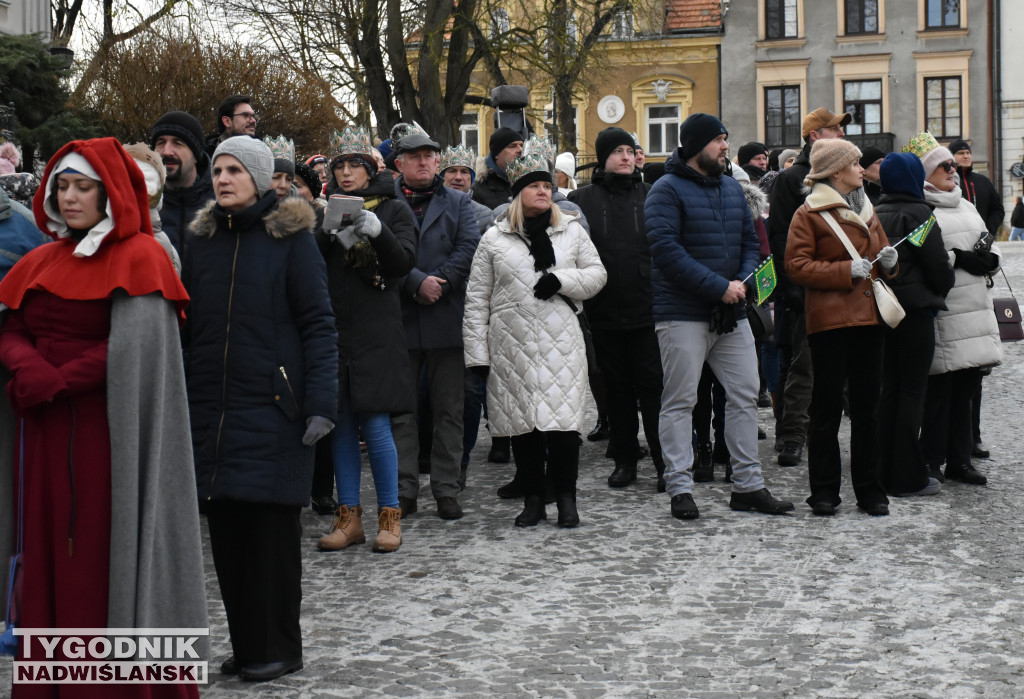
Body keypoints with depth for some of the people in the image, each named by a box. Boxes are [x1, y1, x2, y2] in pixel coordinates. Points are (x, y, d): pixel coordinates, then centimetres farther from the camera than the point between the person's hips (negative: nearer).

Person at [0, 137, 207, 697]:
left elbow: (133, 349, -14)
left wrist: (57, 381, -16)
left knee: (108, 553, -3)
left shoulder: (139, 257, -4)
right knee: (49, 554, 7)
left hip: (108, 433, -6)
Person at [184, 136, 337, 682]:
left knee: (272, 527, -2)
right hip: (212, 408, 5)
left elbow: (318, 323, -6)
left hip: (271, 408, -5)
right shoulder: (203, 240, 12)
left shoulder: (290, 237, -2)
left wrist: (321, 403, -15)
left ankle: (278, 647, 10)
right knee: (226, 530, 5)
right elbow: (187, 327, 15)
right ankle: (245, 643, 16)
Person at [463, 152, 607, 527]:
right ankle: (533, 499, 15)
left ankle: (566, 497, 4)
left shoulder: (571, 230, 10)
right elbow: (477, 299, 7)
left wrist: (561, 280, -8)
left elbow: (597, 274, 12)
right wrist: (477, 352, 3)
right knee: (522, 424, 4)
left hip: (561, 344, 0)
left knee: (563, 421, -8)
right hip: (512, 347, 1)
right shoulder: (494, 238, 7)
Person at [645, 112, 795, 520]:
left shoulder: (733, 189, 15)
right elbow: (667, 250, -18)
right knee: (679, 402, -2)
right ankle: (680, 488, 3)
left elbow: (750, 241, 18)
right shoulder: (667, 191, -8)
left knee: (745, 395, 8)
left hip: (731, 315, 7)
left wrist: (744, 281, -3)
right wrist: (719, 286, -19)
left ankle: (748, 484, 15)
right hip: (683, 314, -7)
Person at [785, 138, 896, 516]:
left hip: (868, 317, 6)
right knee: (827, 407, -2)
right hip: (829, 319, -6)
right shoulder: (809, 213, -3)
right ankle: (824, 490, 6)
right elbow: (796, 265, -10)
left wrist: (888, 261, 4)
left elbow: (881, 252, 27)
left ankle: (869, 489, 14)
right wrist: (846, 271, -17)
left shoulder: (867, 210, 18)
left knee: (867, 406, 8)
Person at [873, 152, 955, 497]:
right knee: (912, 391, -2)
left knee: (888, 390, 12)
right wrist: (942, 288, 9)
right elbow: (938, 265, -10)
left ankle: (885, 471, 15)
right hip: (915, 310, -6)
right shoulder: (918, 214, -11)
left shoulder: (874, 215, 7)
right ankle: (908, 477, 0)